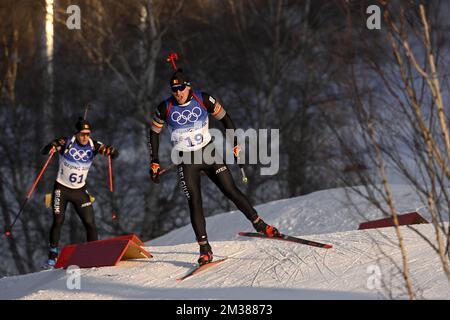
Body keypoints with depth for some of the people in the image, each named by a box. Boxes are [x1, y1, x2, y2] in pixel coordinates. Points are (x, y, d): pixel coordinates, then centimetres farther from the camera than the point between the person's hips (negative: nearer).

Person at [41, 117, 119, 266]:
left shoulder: (93, 146, -7)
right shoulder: (66, 143, -15)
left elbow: (115, 154, -7)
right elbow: (44, 151, -20)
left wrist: (109, 150, -31)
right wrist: (52, 146, -44)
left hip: (80, 191, 2)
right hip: (62, 189, -2)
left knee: (90, 223, -4)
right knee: (58, 221, -8)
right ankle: (53, 255, 3)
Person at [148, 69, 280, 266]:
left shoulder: (203, 100, -10)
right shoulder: (165, 108, -10)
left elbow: (224, 118, 3)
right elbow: (154, 133, 2)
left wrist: (235, 144, 2)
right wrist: (154, 163, 0)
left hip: (208, 154, 1)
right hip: (186, 161, -1)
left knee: (231, 191, -3)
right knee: (195, 203, -8)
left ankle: (259, 225, 10)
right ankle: (204, 249, -5)